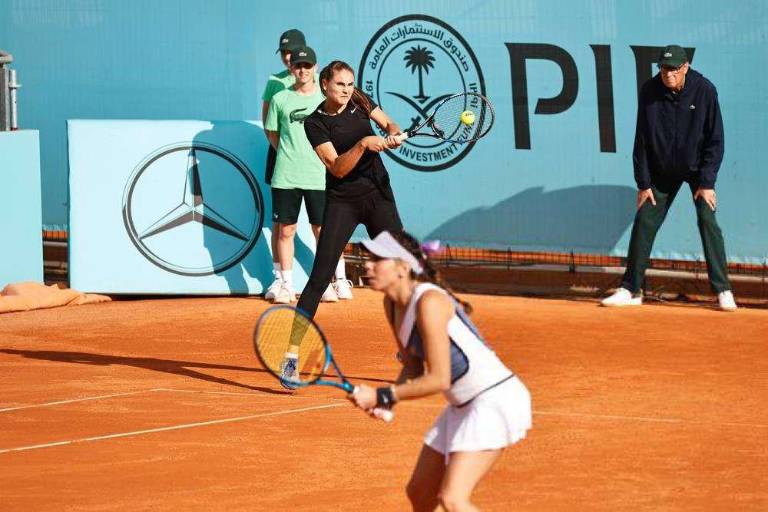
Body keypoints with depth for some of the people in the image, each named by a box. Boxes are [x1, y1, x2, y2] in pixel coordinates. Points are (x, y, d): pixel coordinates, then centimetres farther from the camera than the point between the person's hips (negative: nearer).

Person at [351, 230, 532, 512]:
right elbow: (414, 368, 12)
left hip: (496, 399, -10)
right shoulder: (392, 304, 4)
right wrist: (386, 402, -6)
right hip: (463, 405, 10)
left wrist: (381, 396, -19)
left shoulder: (429, 302, -24)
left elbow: (439, 379, -24)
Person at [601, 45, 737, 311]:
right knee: (643, 222, -1)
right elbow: (641, 140, -6)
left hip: (698, 167, -2)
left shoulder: (704, 90, -18)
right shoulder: (649, 92, -14)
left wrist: (706, 183, -16)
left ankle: (723, 291, -12)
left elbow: (715, 140, -13)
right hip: (661, 170, 2)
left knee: (708, 221, -15)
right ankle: (630, 290, 7)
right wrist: (643, 183, -7)